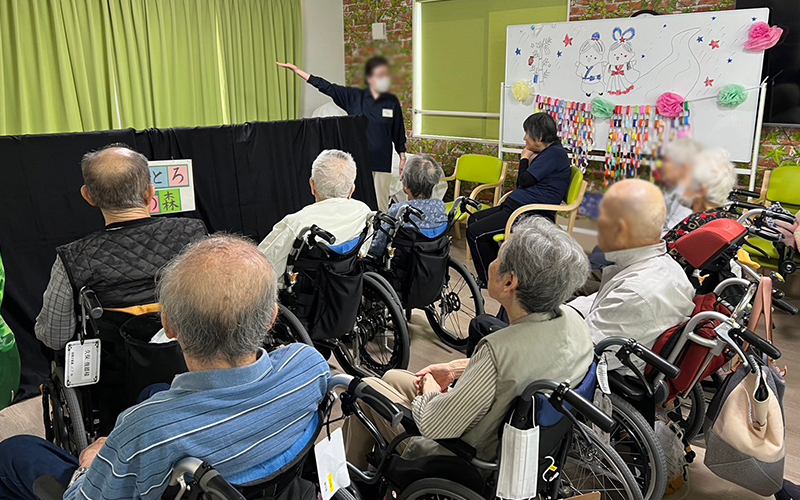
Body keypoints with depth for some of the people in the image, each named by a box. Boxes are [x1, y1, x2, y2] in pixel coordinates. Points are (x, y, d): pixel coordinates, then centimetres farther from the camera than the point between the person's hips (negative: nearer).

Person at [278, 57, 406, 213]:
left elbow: (399, 134, 10)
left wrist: (403, 158, 9)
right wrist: (297, 70, 5)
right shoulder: (354, 96, 3)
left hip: (381, 164, 0)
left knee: (380, 208, 0)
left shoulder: (392, 102, 4)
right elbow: (327, 87, 5)